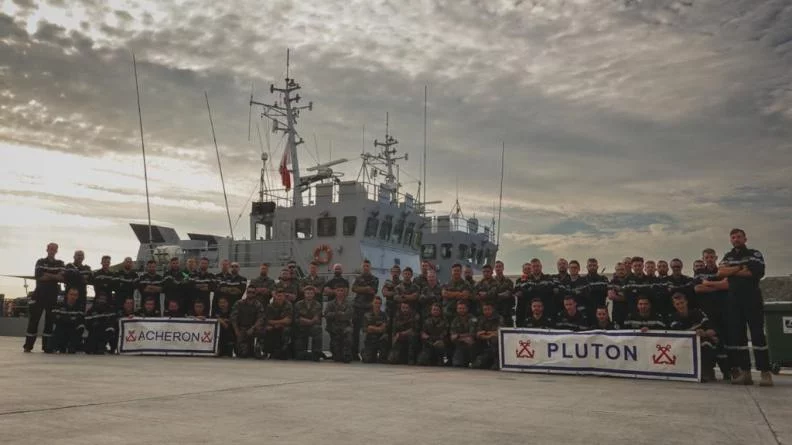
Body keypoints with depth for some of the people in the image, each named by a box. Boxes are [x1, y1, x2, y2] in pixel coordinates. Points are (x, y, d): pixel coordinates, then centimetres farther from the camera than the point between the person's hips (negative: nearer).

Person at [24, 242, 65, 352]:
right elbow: (39, 276, -12)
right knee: (34, 319, -4)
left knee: (50, 320, 2)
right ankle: (28, 346, 0)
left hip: (53, 296, 2)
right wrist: (55, 276, -12)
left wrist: (47, 275, -15)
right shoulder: (40, 262, 4)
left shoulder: (60, 264, 9)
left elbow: (63, 278, -6)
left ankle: (46, 346, 7)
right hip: (39, 294, -2)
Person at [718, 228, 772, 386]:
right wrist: (740, 268, -11)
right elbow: (720, 272, 0)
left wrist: (732, 272, -5)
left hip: (752, 299, -4)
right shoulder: (728, 257, 18)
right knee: (737, 335, 1)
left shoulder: (755, 254, 6)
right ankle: (745, 372, 4)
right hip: (734, 300, 4)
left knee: (757, 334, -7)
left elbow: (757, 272, -12)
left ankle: (765, 372, -6)